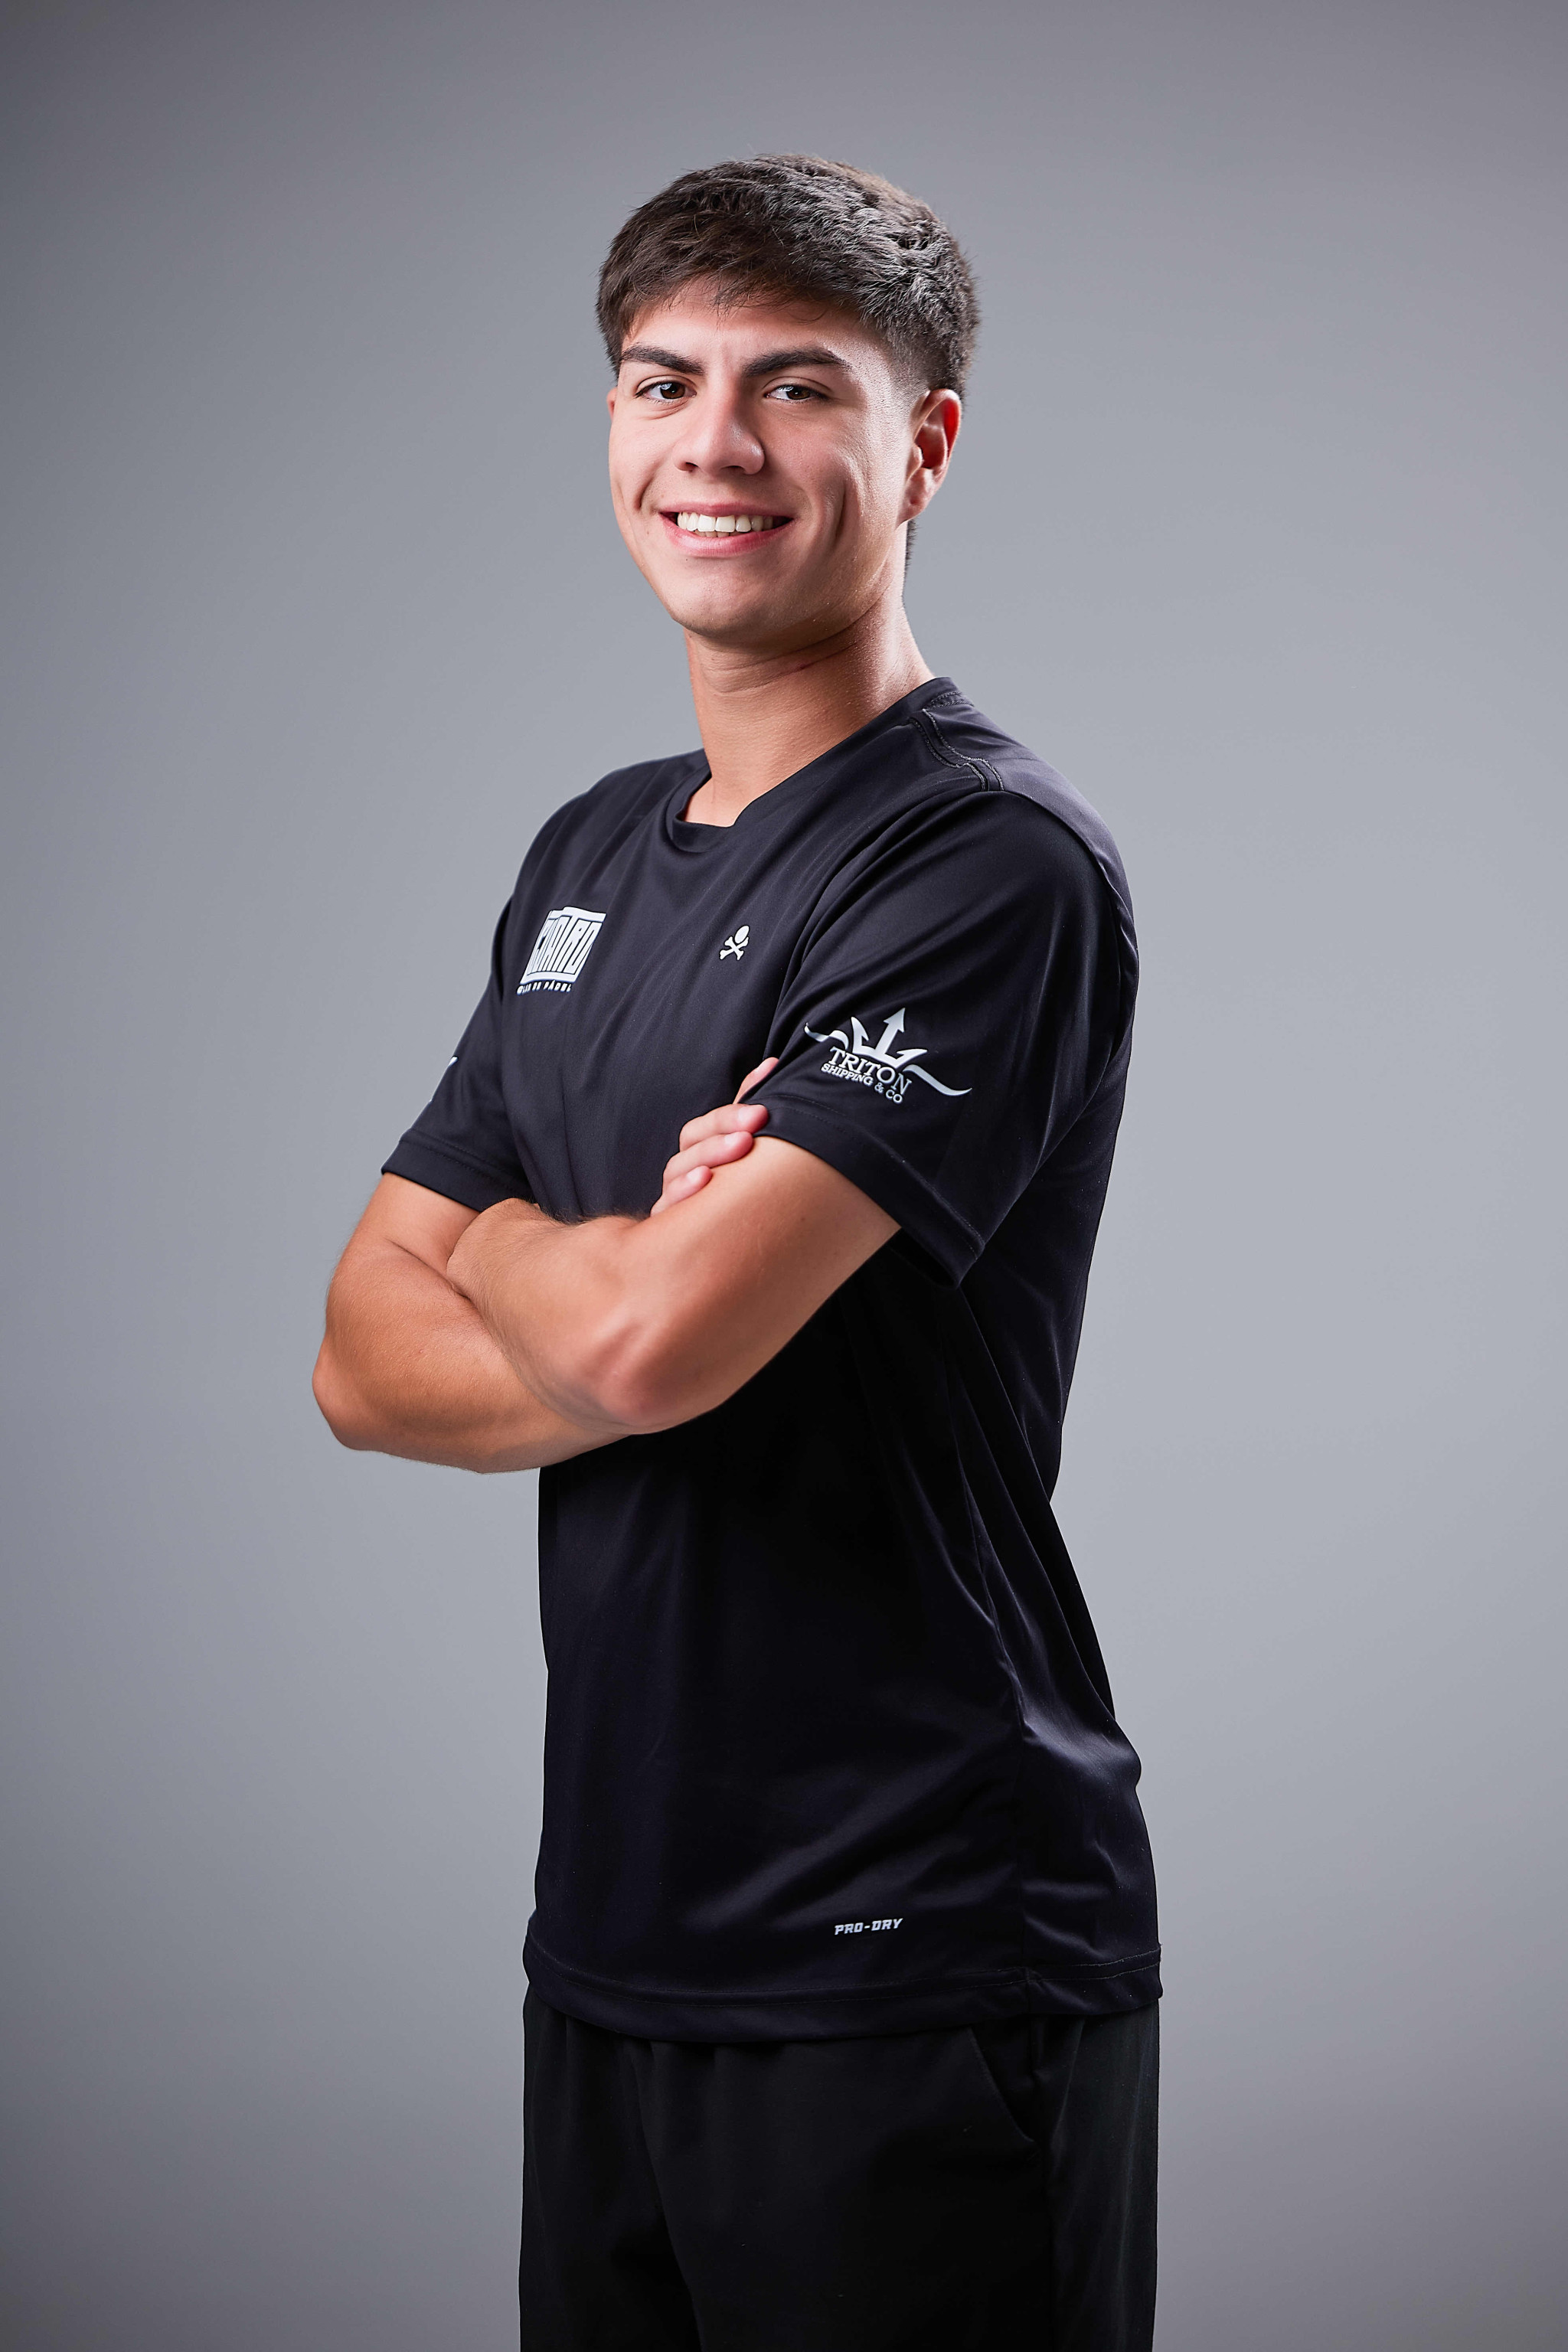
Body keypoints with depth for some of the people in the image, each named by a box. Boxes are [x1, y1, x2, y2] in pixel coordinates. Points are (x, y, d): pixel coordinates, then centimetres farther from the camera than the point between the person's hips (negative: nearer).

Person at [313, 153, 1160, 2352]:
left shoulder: (995, 862, -14)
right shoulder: (591, 853, 12)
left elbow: (650, 1335, -24)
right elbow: (366, 1358, 7)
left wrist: (510, 1246, -2)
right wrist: (626, 1295, -12)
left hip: (916, 1979, -7)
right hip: (609, 1944, 7)